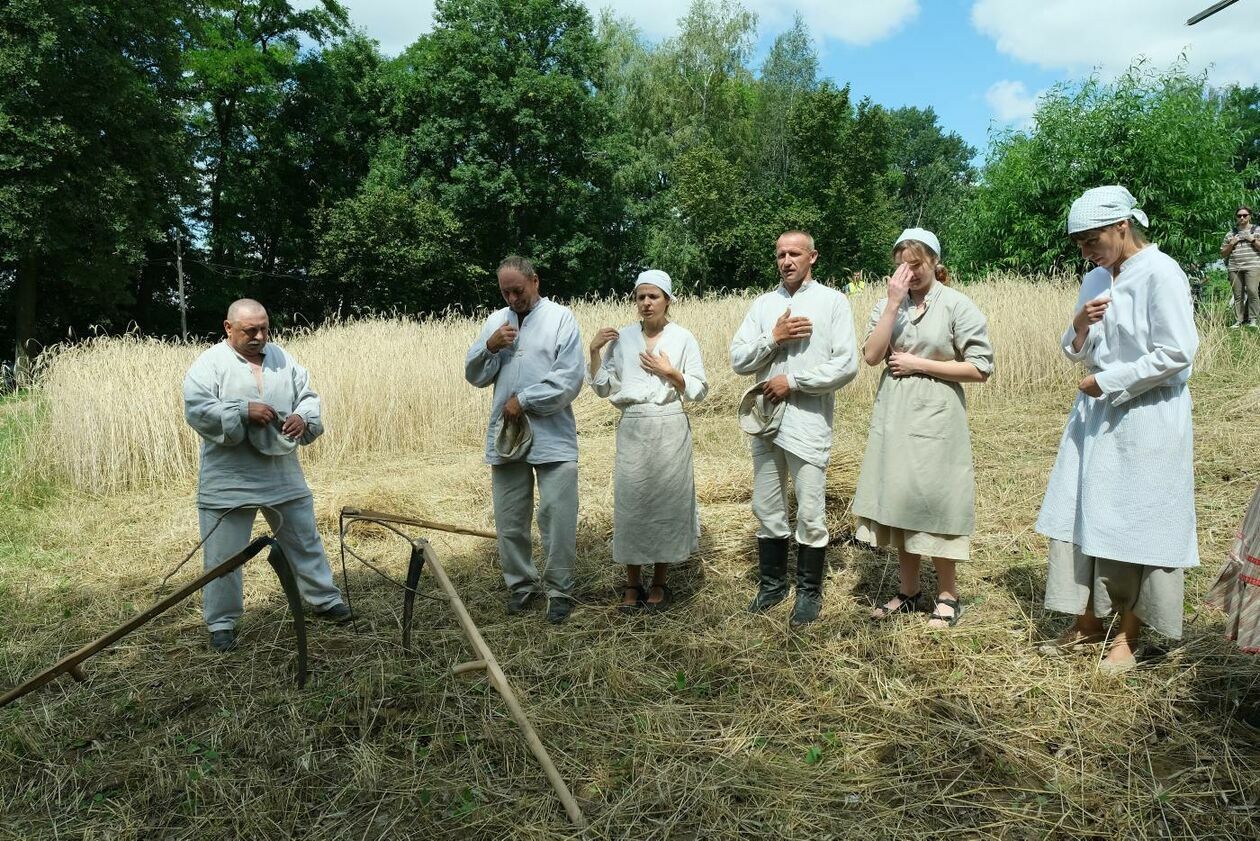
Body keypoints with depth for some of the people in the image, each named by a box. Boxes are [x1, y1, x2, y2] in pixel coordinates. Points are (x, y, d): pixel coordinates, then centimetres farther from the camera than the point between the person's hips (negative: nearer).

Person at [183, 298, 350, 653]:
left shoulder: (282, 358, 6)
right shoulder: (209, 363, -8)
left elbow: (309, 395, 7)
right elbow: (196, 409, -18)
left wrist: (303, 417, -14)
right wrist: (244, 411, -25)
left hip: (284, 475, 4)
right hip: (228, 482, -4)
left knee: (305, 541, 15)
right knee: (223, 555, 5)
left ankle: (325, 599, 31)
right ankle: (221, 623, 21)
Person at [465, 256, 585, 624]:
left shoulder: (561, 318, -3)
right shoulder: (496, 321, 12)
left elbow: (569, 380, -12)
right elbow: (475, 376, 10)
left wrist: (524, 400, -10)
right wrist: (490, 346, -8)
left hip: (552, 437, -4)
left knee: (558, 519, -3)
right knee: (510, 520, 11)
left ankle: (559, 590, 11)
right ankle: (521, 583, 27)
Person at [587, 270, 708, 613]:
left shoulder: (683, 338, 1)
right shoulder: (621, 338, 7)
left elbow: (699, 391, 1)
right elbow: (602, 388, 8)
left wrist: (670, 372, -13)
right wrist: (594, 352, -3)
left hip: (669, 429, -2)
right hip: (631, 429, 2)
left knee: (667, 501, 4)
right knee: (630, 502, 2)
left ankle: (659, 584, 21)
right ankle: (632, 585, 18)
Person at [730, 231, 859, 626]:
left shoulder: (832, 301, 0)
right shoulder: (762, 304, 12)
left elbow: (846, 364, -9)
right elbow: (738, 360, 5)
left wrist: (792, 381, -10)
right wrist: (773, 338, -10)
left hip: (808, 422, -4)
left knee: (811, 514, 1)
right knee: (767, 511, 12)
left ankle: (809, 591, 18)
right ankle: (771, 585, 27)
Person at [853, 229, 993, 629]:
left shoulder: (957, 305, -5)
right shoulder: (888, 304, 6)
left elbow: (980, 368, -8)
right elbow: (872, 356, -8)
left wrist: (919, 364, -10)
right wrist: (894, 302, -12)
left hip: (936, 417, -4)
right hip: (893, 416, 4)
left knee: (935, 503, 1)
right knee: (900, 500, 10)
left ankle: (947, 596, 18)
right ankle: (908, 592, 23)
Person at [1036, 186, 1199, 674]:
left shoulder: (1161, 273, -12)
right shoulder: (1096, 280, 10)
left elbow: (1176, 354, -17)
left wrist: (1108, 380, -13)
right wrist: (1080, 326, -6)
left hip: (1147, 418, -7)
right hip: (1097, 413, 7)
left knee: (1136, 523, 1)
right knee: (1082, 515, 8)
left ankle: (1127, 637, 15)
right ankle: (1087, 621, 21)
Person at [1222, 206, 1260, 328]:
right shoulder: (1230, 233, 18)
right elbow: (1223, 254, 19)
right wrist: (1231, 244, 3)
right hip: (1234, 268, 3)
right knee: (1238, 295, -1)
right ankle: (1238, 321, -1)